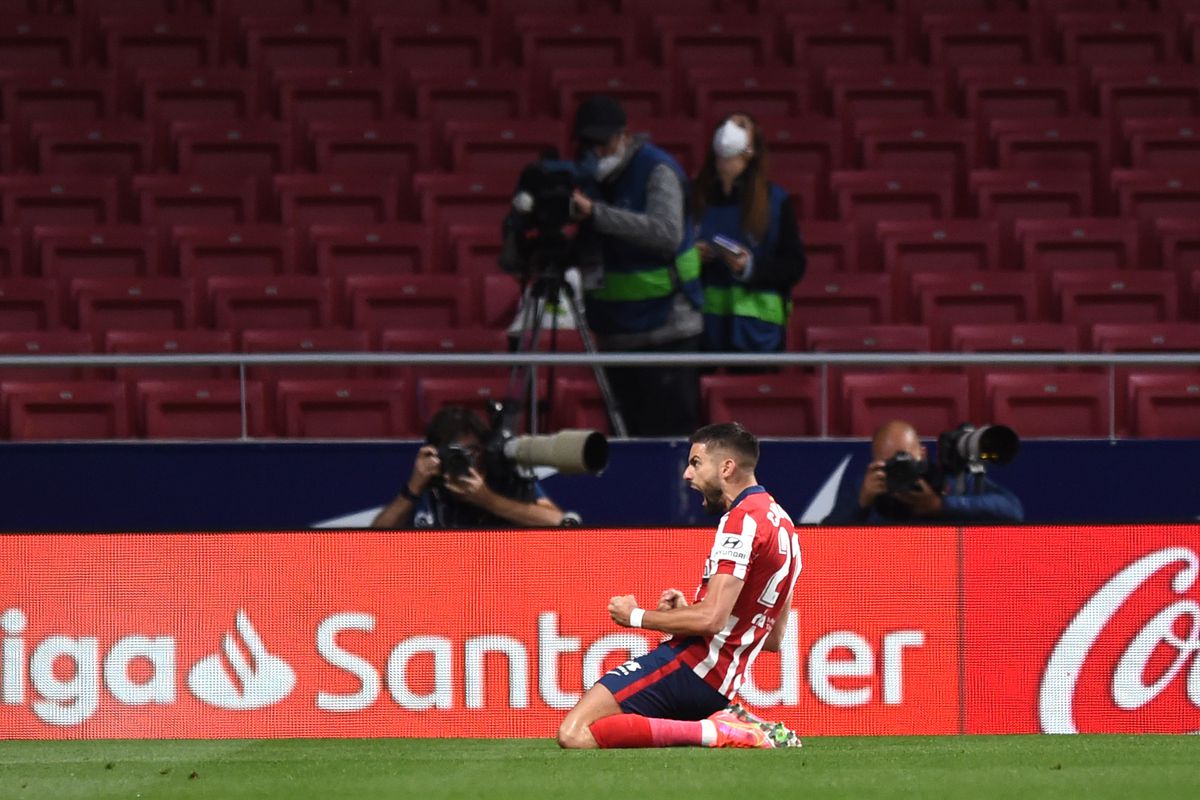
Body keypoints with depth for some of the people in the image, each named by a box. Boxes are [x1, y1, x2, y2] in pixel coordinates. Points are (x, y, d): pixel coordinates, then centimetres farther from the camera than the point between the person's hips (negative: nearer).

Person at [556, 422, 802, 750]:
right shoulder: (783, 525, 20)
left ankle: (712, 732, -23)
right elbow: (772, 638, 26)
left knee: (574, 735, -21)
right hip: (721, 685, 10)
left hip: (689, 663, -10)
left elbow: (711, 619, -21)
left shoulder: (742, 520, -11)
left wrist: (636, 617, -7)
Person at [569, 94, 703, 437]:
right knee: (631, 438, 5)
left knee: (671, 435, -8)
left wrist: (596, 213, -31)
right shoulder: (587, 175, 8)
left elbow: (666, 234, -27)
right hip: (615, 331, 6)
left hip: (666, 334, -6)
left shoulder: (657, 171, -10)